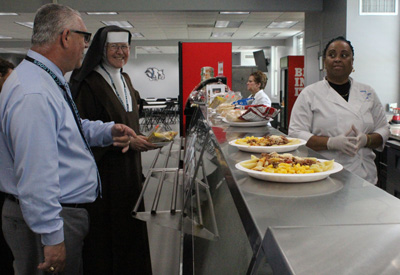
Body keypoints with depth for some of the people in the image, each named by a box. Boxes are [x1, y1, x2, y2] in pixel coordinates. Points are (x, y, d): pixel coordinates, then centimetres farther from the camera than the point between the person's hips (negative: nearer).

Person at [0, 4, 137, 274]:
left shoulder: (52, 83, 9)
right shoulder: (33, 95, -26)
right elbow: (36, 178, -29)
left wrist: (107, 131, 6)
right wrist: (52, 237, -24)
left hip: (71, 210, 10)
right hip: (52, 217, -10)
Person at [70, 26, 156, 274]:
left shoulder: (125, 79, 13)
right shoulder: (89, 83, -13)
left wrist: (142, 139, 10)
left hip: (129, 165, 8)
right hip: (105, 169, -8)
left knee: (130, 223, 14)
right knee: (107, 228, 2)